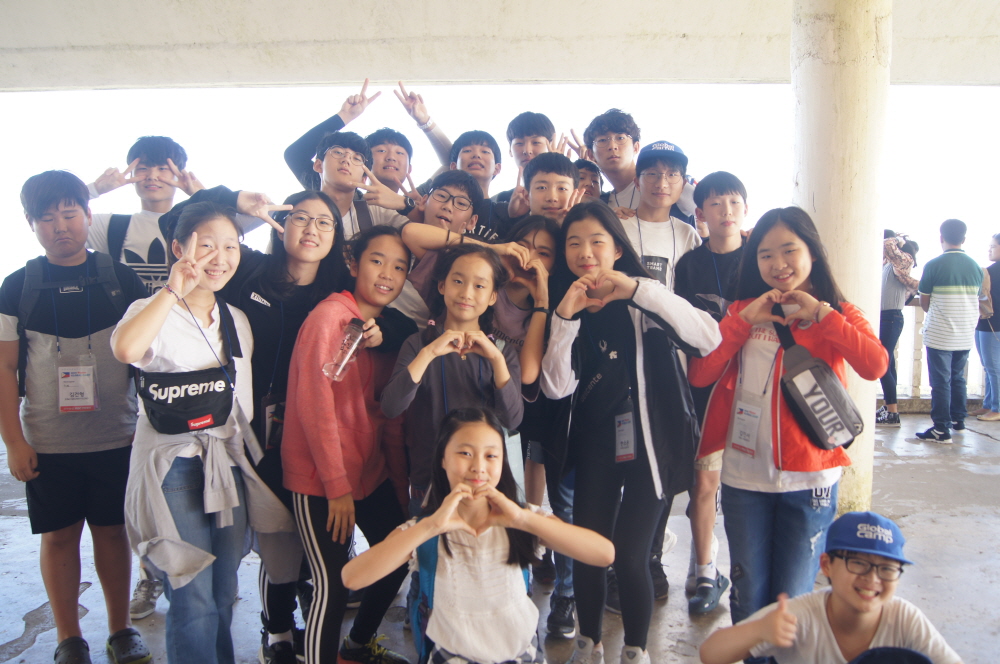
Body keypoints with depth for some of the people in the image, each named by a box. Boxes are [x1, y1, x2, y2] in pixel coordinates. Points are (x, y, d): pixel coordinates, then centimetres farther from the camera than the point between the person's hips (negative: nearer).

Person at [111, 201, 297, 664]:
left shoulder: (238, 321, 11)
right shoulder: (154, 313, -8)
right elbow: (126, 349, -32)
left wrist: (250, 454, 16)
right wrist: (175, 289, -28)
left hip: (229, 465, 5)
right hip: (173, 467, -5)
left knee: (223, 594, 14)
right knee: (194, 602, -4)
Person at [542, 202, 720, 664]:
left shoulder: (643, 303, -7)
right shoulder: (566, 307, 2)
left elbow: (709, 339, -25)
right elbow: (556, 387, -11)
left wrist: (639, 288, -29)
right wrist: (565, 318, -22)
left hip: (648, 443, -3)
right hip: (595, 444, 3)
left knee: (629, 556, -1)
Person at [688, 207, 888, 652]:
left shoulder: (838, 314, 2)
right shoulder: (742, 311, 4)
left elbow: (875, 365, -19)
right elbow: (699, 375, -9)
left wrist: (820, 314, -17)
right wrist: (744, 320, -13)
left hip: (809, 480, -1)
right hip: (744, 477, 1)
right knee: (749, 600, 14)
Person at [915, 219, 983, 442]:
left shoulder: (933, 265, -11)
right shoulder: (976, 267, 4)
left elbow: (924, 302, -5)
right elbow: (976, 299, 13)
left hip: (939, 334, -5)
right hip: (966, 335, 5)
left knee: (941, 381, -1)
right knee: (958, 378, 19)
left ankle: (942, 429, 0)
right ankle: (958, 420, 29)